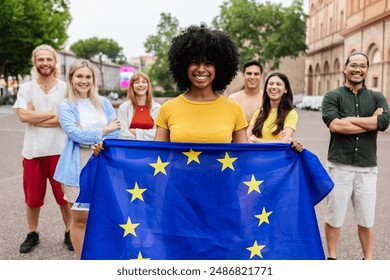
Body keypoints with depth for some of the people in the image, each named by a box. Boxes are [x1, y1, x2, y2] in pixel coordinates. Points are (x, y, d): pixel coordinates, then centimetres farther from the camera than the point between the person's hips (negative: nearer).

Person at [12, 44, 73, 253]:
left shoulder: (65, 88, 0)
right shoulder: (25, 88, 4)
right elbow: (23, 116, -11)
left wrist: (35, 117, -10)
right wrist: (54, 113, -10)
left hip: (59, 150, -1)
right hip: (33, 151, 2)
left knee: (64, 195, 7)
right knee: (32, 196, 11)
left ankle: (69, 233, 22)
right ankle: (32, 234, 29)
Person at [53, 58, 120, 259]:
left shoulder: (103, 103, 11)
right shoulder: (66, 106, 2)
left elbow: (116, 132, 3)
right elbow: (75, 134, -12)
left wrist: (88, 136, -10)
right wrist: (104, 131, -5)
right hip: (79, 169, -3)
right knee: (80, 219, 3)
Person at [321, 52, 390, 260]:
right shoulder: (333, 96, 2)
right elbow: (334, 125, -16)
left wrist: (348, 119, -13)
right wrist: (370, 122, -10)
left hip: (367, 168, 2)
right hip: (339, 166, -2)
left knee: (366, 219, 12)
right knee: (334, 217, 7)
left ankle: (368, 259, 27)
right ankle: (331, 258, 23)